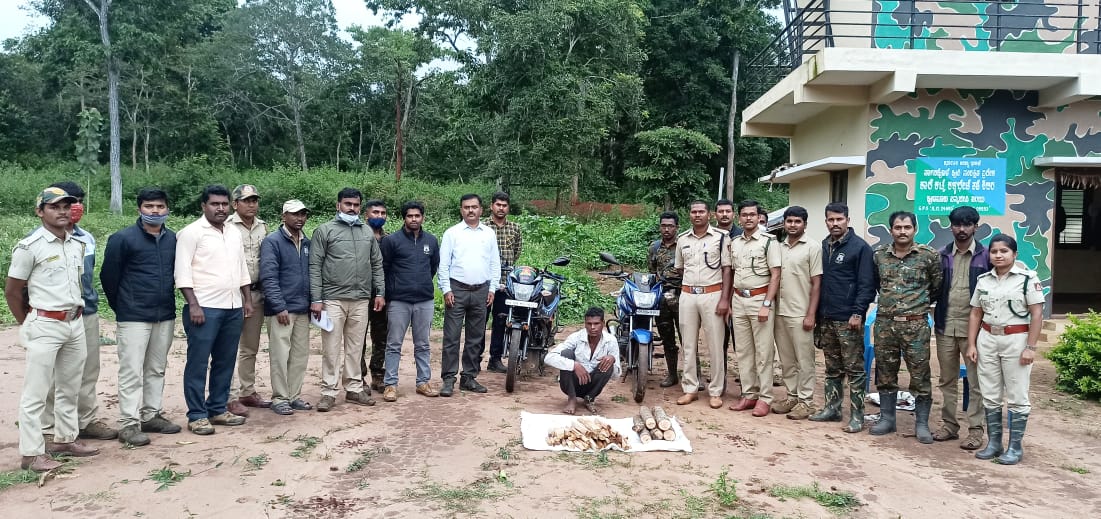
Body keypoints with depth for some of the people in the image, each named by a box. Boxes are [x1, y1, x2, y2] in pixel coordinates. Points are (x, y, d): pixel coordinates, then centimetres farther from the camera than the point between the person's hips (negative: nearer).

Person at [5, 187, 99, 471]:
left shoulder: (77, 244, 8)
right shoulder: (29, 246, -10)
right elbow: (12, 291, -5)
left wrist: (74, 315, 11)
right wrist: (28, 326, 1)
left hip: (75, 323, 7)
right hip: (45, 325, -6)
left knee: (69, 388, 16)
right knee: (36, 392, -1)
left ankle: (65, 439, 29)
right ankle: (31, 453, 6)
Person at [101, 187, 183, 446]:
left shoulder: (173, 239, 5)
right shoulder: (122, 239, -8)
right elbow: (108, 276, -2)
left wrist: (166, 301, 15)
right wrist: (122, 307, 6)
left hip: (165, 316, 5)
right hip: (133, 318, -5)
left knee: (157, 369, 13)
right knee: (132, 372, -2)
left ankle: (152, 416, 24)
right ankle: (129, 425, 4)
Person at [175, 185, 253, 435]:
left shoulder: (234, 234, 16)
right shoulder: (191, 232, -5)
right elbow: (182, 272, -11)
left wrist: (247, 300, 15)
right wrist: (193, 305, -16)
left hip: (233, 308, 7)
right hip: (204, 308, -7)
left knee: (225, 362, 11)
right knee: (198, 363, 0)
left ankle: (218, 409, 20)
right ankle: (197, 415, 6)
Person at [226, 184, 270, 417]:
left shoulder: (263, 227, 10)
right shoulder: (227, 227, -9)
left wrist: (264, 291, 13)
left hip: (256, 293, 6)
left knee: (251, 348, 15)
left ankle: (248, 392, 25)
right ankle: (231, 398, 4)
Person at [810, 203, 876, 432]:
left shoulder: (860, 247, -6)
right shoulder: (823, 246, 13)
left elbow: (867, 284, -10)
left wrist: (858, 313, -17)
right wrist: (817, 313, 12)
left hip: (848, 319, -6)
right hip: (826, 319, 6)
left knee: (854, 369, -1)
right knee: (832, 368, 14)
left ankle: (857, 415, 4)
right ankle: (831, 408, 23)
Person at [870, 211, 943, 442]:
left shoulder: (928, 255, -4)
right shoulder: (879, 254, 4)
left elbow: (938, 286, 6)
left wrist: (922, 302, 10)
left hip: (915, 324, -3)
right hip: (885, 323, 3)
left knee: (920, 375, 1)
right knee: (885, 374, 10)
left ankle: (922, 424, 12)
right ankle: (886, 419, 22)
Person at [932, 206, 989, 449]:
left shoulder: (986, 256, 0)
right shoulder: (942, 255, 7)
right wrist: (936, 318, -1)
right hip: (945, 326, 3)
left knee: (976, 381, 2)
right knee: (947, 379, 10)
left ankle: (975, 429, 10)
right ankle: (949, 425, 20)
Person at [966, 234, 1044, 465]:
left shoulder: (1028, 278, -6)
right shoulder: (983, 280, 8)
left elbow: (1037, 314, -9)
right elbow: (975, 314, 11)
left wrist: (1030, 347, -14)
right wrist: (971, 344, 5)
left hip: (1016, 340, -5)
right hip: (987, 340, 5)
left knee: (1017, 397, 3)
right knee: (990, 396, 9)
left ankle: (1015, 446, 11)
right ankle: (993, 443, 18)